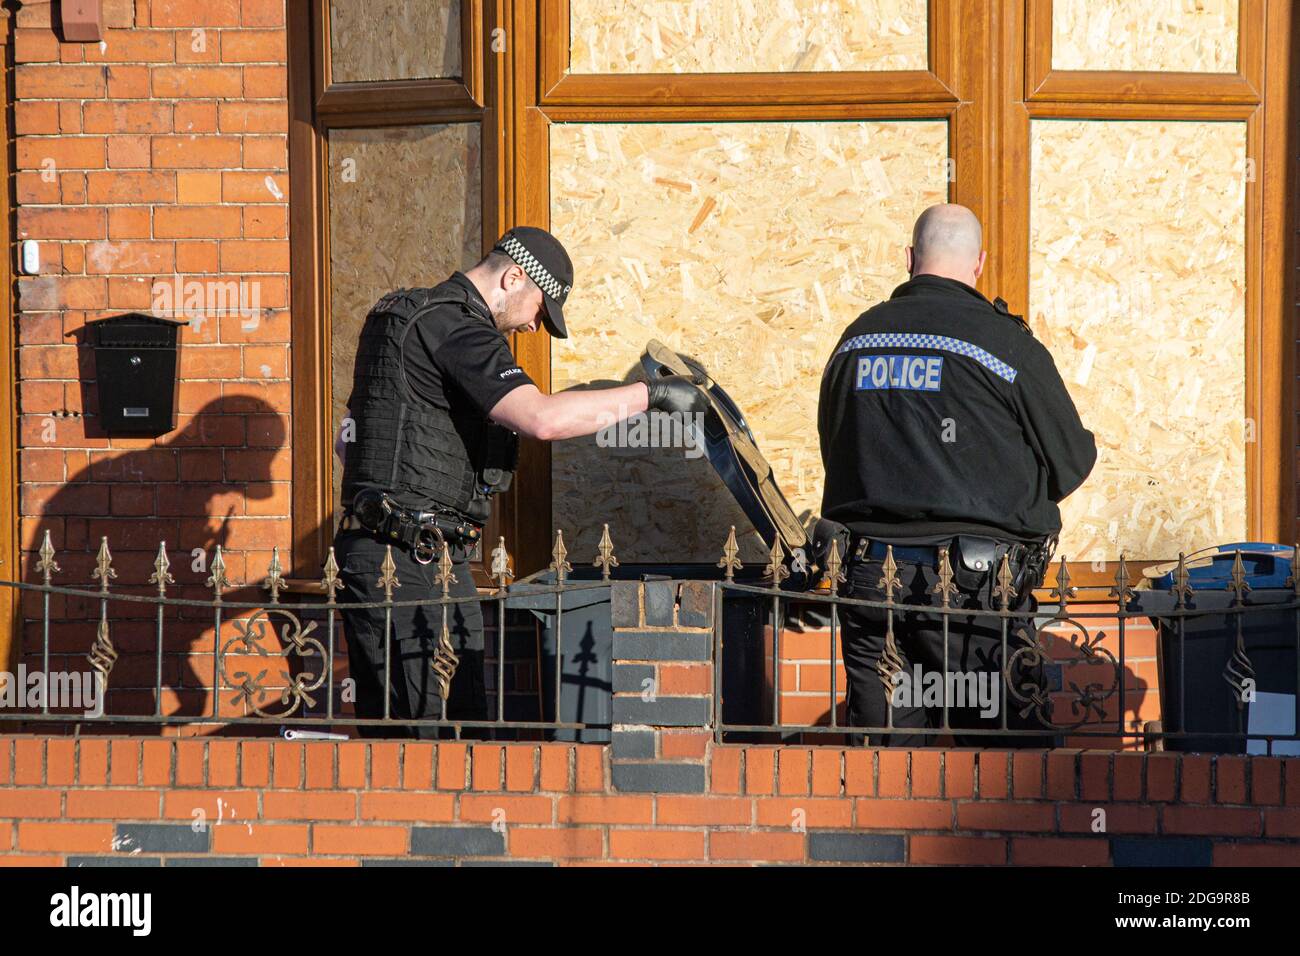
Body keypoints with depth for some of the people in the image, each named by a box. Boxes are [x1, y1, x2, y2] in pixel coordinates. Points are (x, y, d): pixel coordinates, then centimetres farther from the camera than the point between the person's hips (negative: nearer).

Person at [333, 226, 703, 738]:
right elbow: (544, 418, -27)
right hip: (405, 560, -10)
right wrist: (648, 393, -18)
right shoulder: (455, 328, -13)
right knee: (406, 734, -10)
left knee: (465, 722, 8)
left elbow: (346, 439, 26)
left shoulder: (405, 317, 20)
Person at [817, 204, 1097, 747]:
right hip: (973, 579, -4)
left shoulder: (855, 340, 8)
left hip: (868, 574, 4)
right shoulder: (1005, 343, -6)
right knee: (1008, 749, 0)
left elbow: (833, 450, 19)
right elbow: (1071, 461, 1)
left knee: (885, 752, 8)